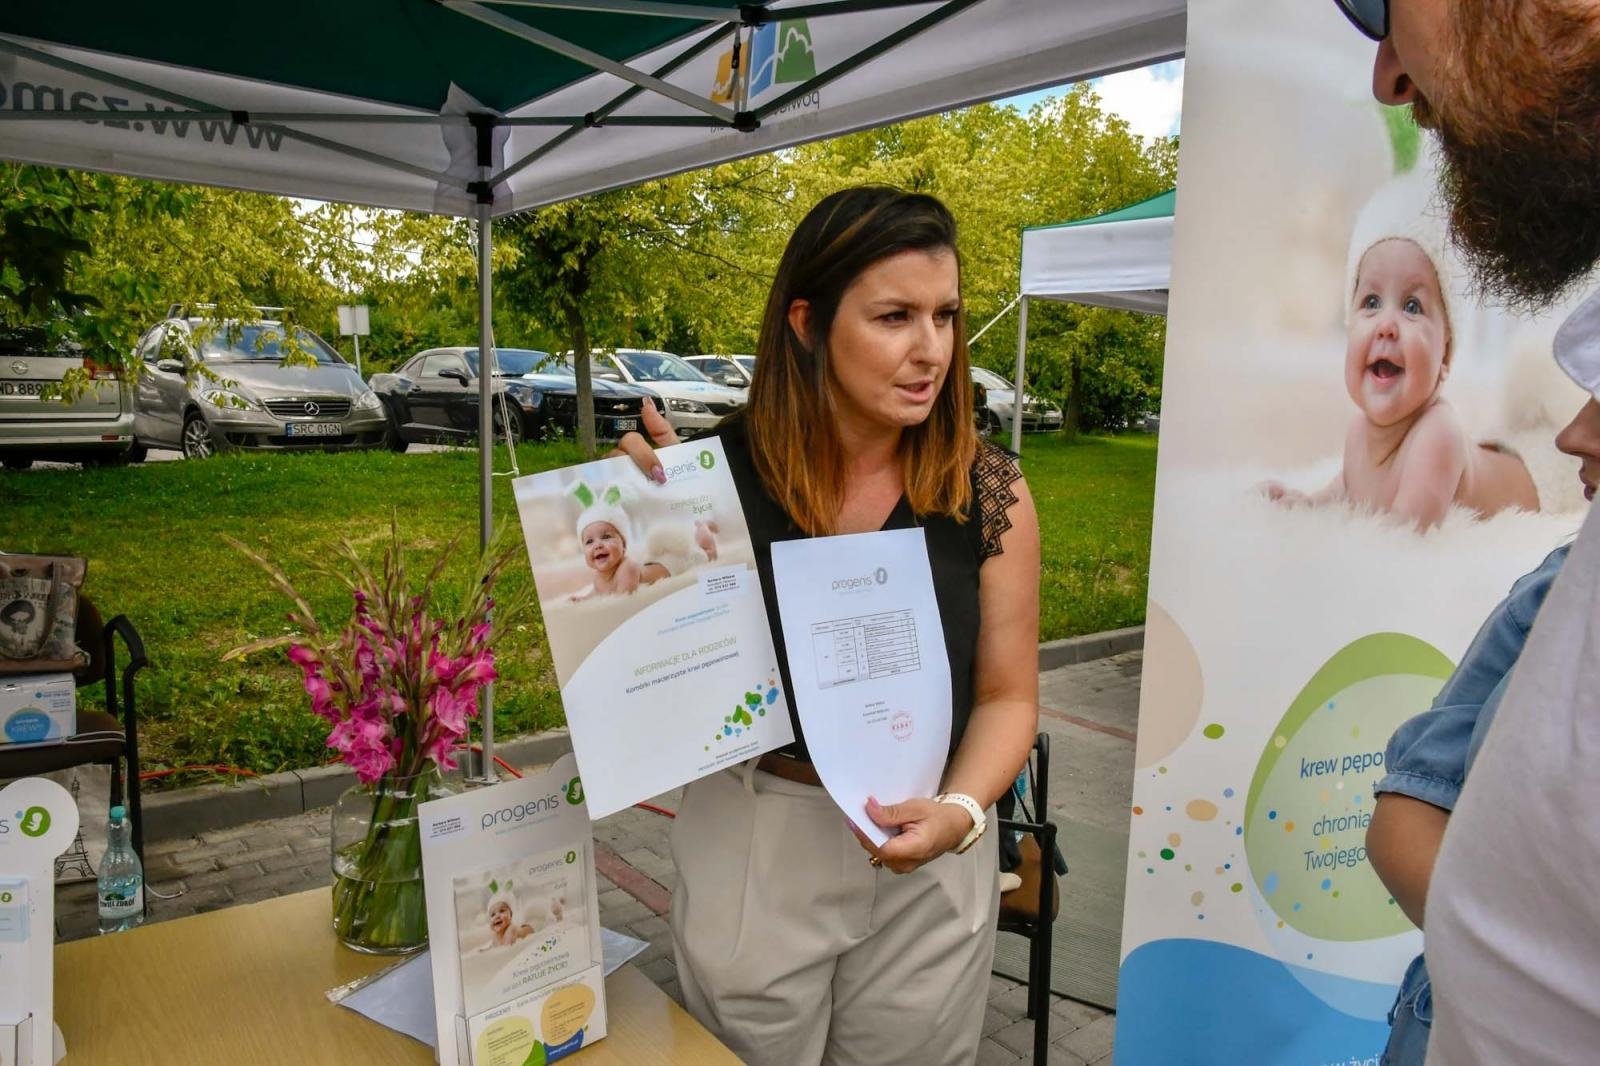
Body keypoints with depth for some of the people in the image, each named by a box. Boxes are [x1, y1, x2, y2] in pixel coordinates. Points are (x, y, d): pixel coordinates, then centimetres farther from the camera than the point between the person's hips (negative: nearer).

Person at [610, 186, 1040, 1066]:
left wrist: (959, 812, -19)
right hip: (745, 844, 0)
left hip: (927, 865, 1)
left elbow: (1008, 694, -2)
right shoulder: (720, 469, -12)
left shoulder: (987, 489, -10)